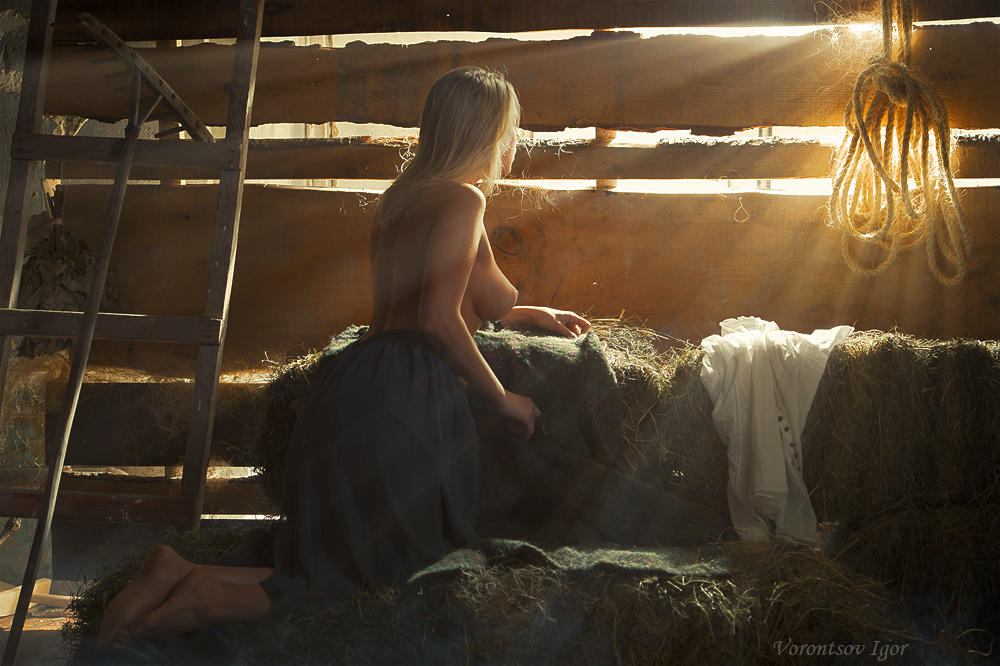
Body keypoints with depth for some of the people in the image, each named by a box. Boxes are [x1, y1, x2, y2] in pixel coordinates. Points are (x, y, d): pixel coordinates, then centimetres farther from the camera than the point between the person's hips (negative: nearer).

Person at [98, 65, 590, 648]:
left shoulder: (407, 195, 24)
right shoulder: (462, 199, -5)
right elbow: (439, 321, -18)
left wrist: (529, 314, 40)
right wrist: (502, 397, -4)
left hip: (353, 387, 9)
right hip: (404, 398, -9)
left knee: (344, 571, 14)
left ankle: (182, 574, -3)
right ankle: (209, 597, -11)